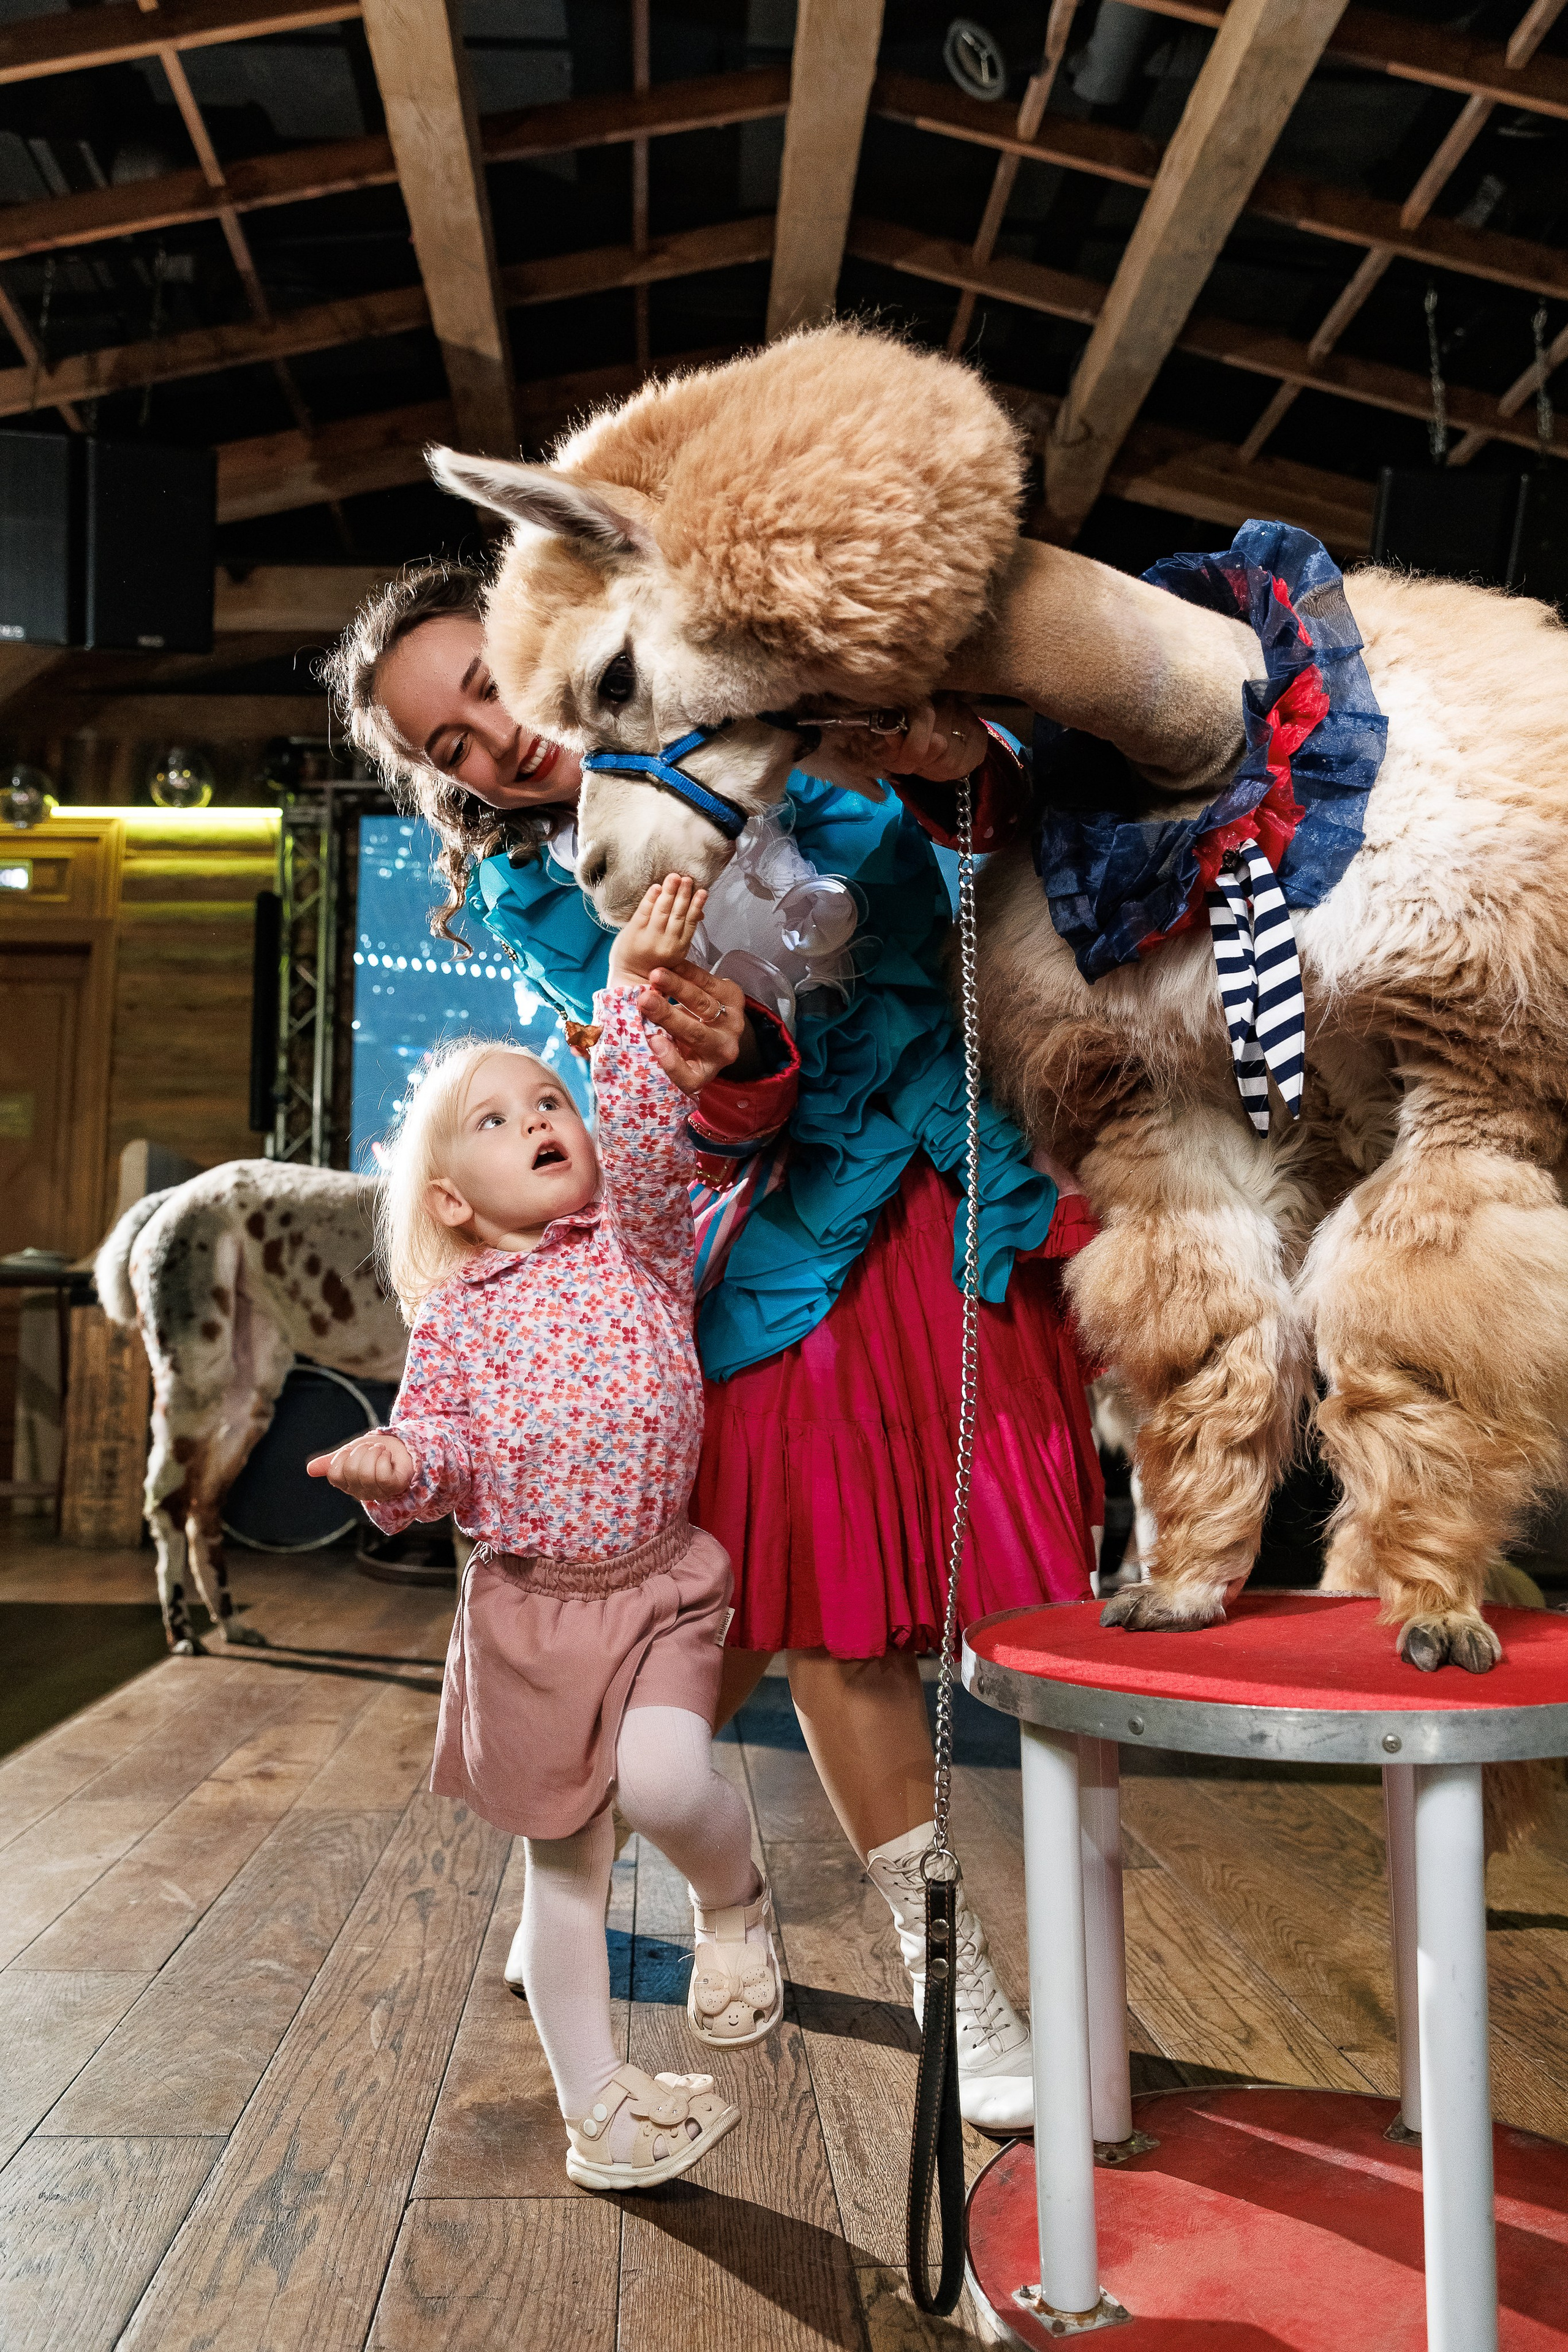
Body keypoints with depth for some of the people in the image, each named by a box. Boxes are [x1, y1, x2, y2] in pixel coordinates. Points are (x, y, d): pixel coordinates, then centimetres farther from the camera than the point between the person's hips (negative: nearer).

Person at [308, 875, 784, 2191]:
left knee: (665, 1778, -25)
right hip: (527, 1602, 1)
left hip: (658, 1583, -1)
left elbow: (648, 1140, -14)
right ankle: (594, 2099, 31)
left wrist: (630, 995, -21)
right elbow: (442, 1449, 0)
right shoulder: (455, 1317, 2)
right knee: (565, 1865, 11)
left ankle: (735, 1904, 11)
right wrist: (396, 1467, -23)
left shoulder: (640, 1241, 2)